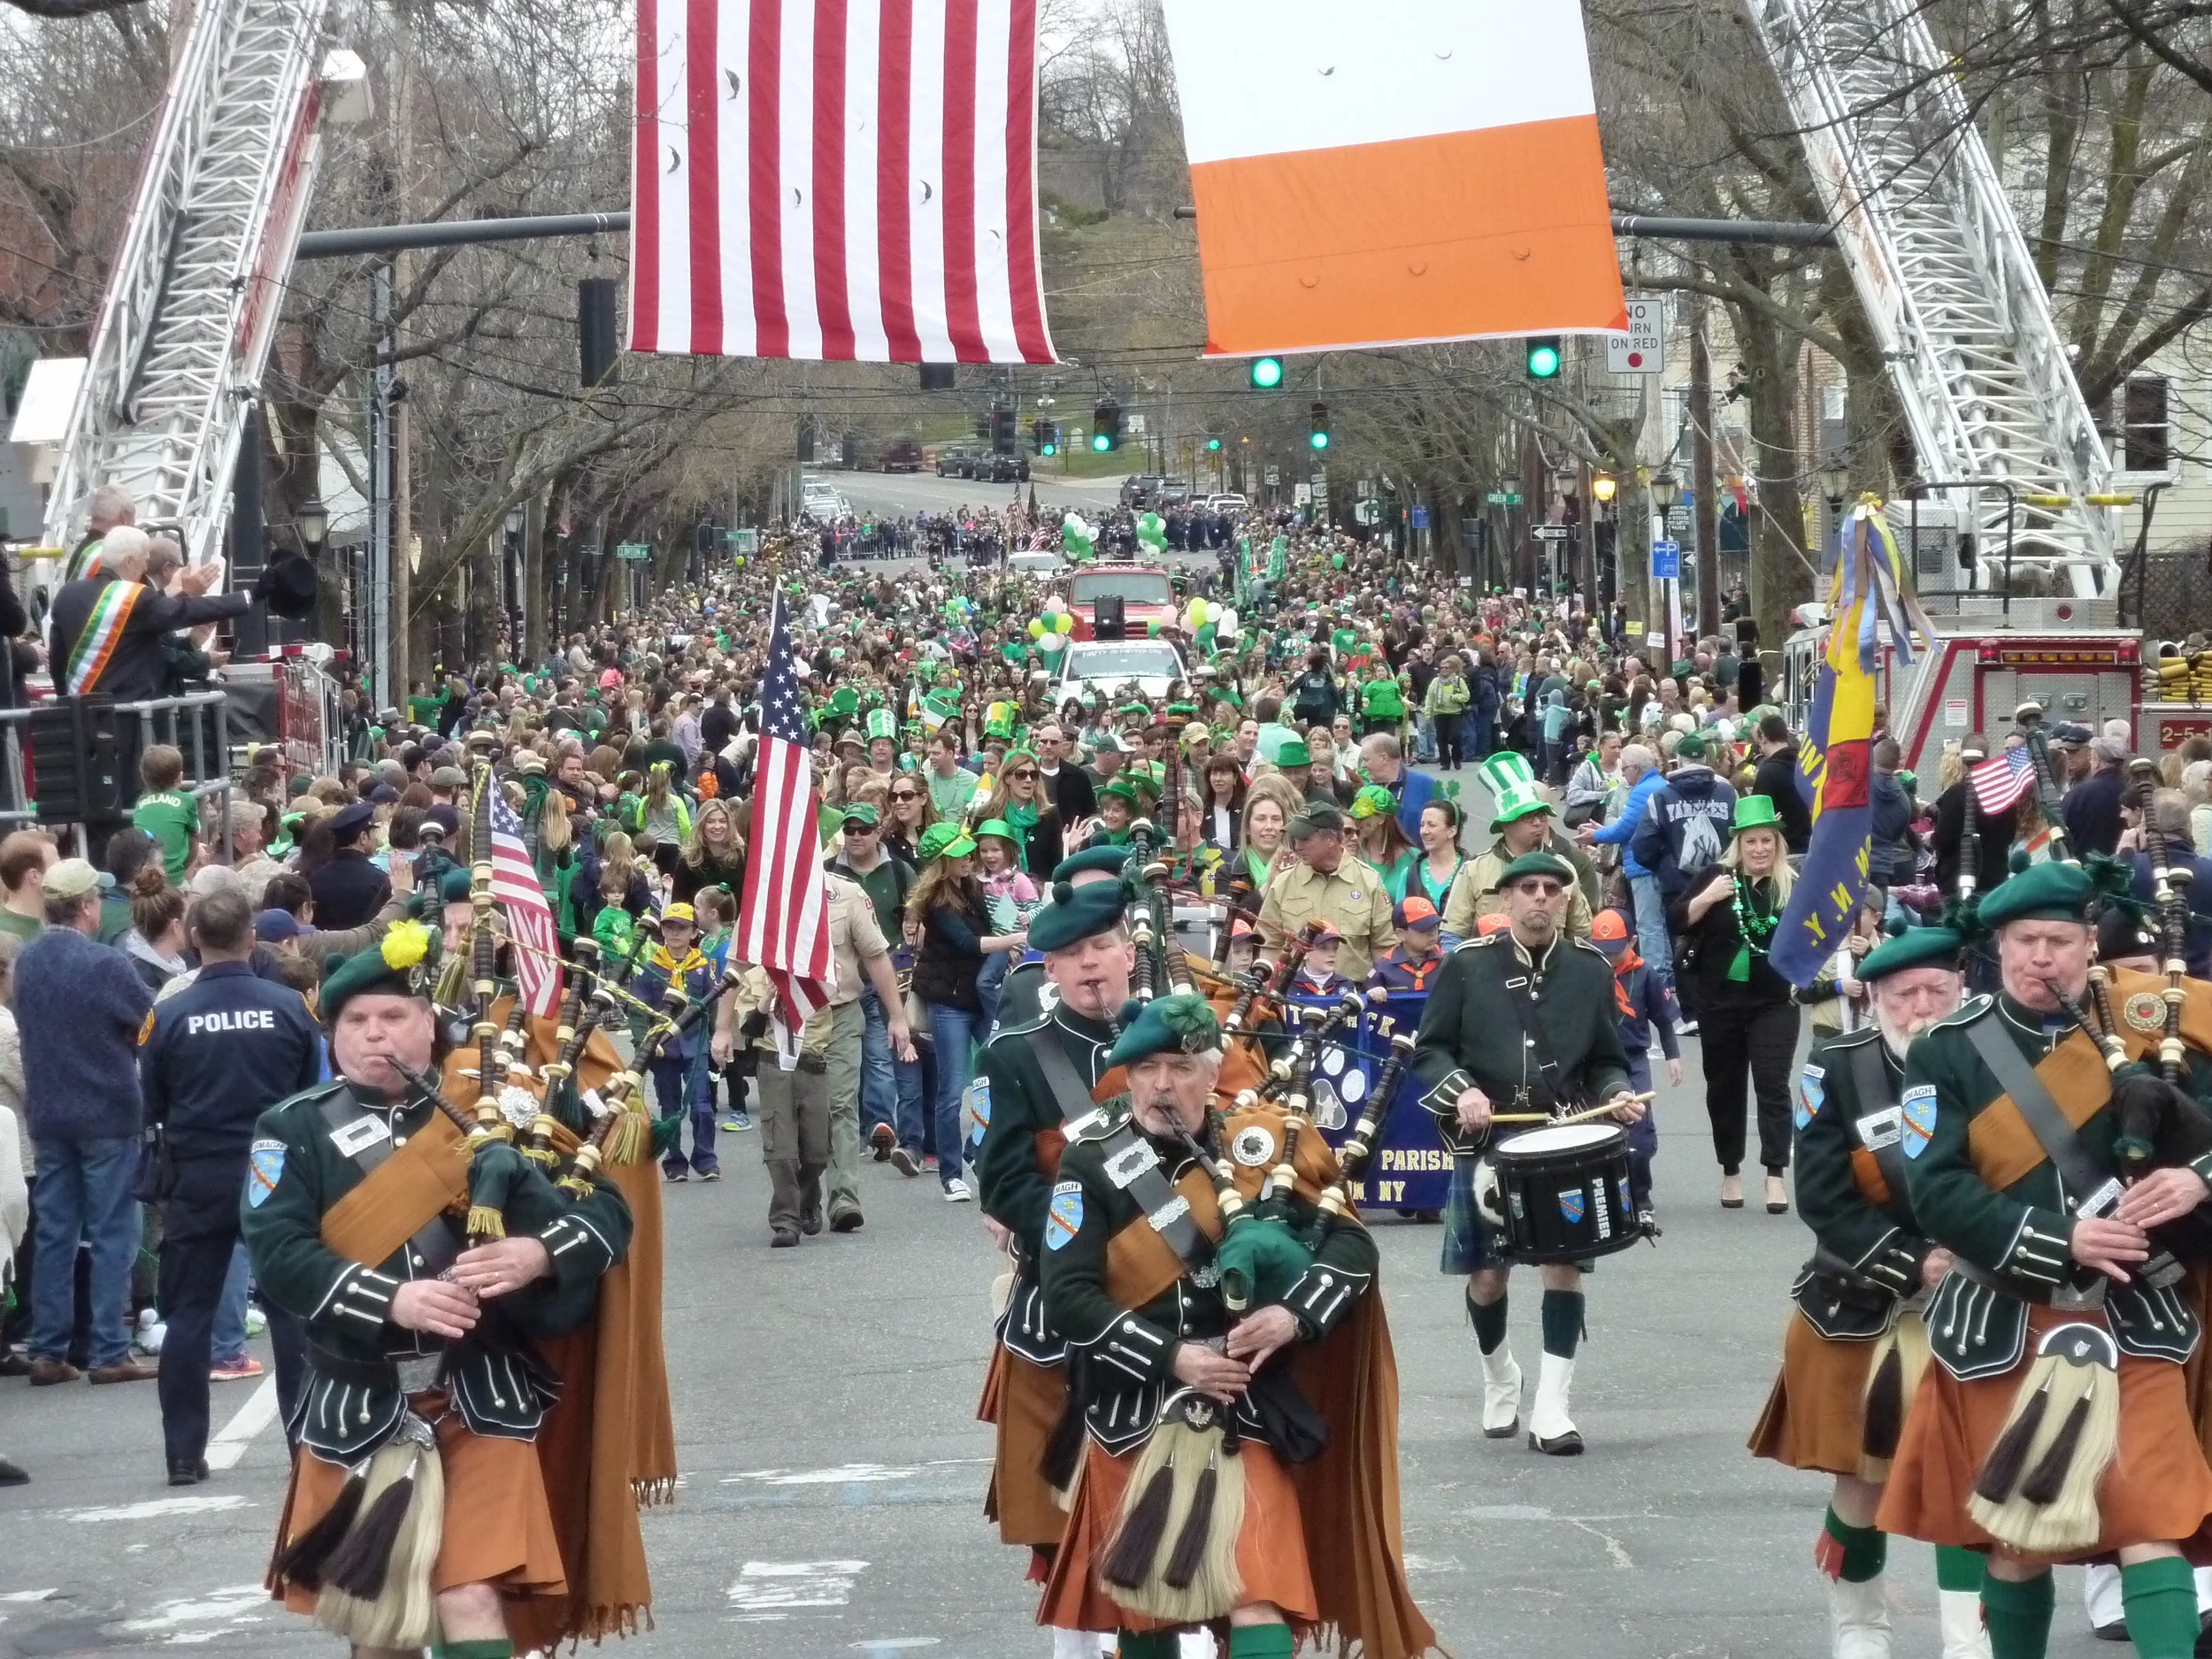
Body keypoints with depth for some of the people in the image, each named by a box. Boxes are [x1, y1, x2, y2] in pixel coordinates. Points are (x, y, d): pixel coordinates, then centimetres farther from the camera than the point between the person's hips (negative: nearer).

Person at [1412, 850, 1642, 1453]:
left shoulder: (1591, 970, 4)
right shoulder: (1467, 965, -2)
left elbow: (1606, 1062, 11)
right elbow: (1429, 1050, 2)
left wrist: (1616, 1095, -10)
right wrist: (1460, 1090, -16)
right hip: (1485, 1143, -1)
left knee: (1564, 1263, -7)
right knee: (1486, 1275, 5)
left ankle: (1551, 1408, -2)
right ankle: (1499, 1379, 32)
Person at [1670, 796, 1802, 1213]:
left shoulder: (1794, 886, -1)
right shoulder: (1716, 876, -1)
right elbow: (1675, 922, -3)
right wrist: (1706, 898, -17)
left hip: (1774, 1002, -1)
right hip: (1720, 1001, 2)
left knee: (1772, 1084, -8)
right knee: (1724, 1085, 10)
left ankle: (1775, 1175, -9)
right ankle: (1731, 1171, 23)